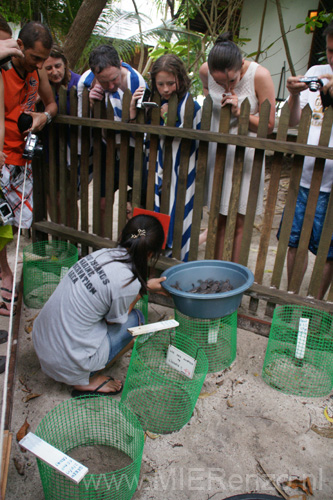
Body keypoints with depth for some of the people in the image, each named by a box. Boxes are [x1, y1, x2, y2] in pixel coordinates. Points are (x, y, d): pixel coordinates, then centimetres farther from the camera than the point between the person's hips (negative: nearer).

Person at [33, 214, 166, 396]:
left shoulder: (102, 254, -2)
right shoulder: (128, 282, -22)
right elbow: (113, 321, -3)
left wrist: (146, 285, 27)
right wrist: (142, 290, 4)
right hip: (67, 364, -7)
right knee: (135, 319, 6)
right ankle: (87, 381, 7)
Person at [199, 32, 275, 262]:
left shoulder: (260, 75, -18)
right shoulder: (205, 71, -8)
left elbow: (268, 125, -13)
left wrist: (239, 112, -26)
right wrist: (216, 103, 1)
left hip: (246, 153, -2)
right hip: (216, 147, 3)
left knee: (240, 221, 1)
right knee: (219, 216, 7)